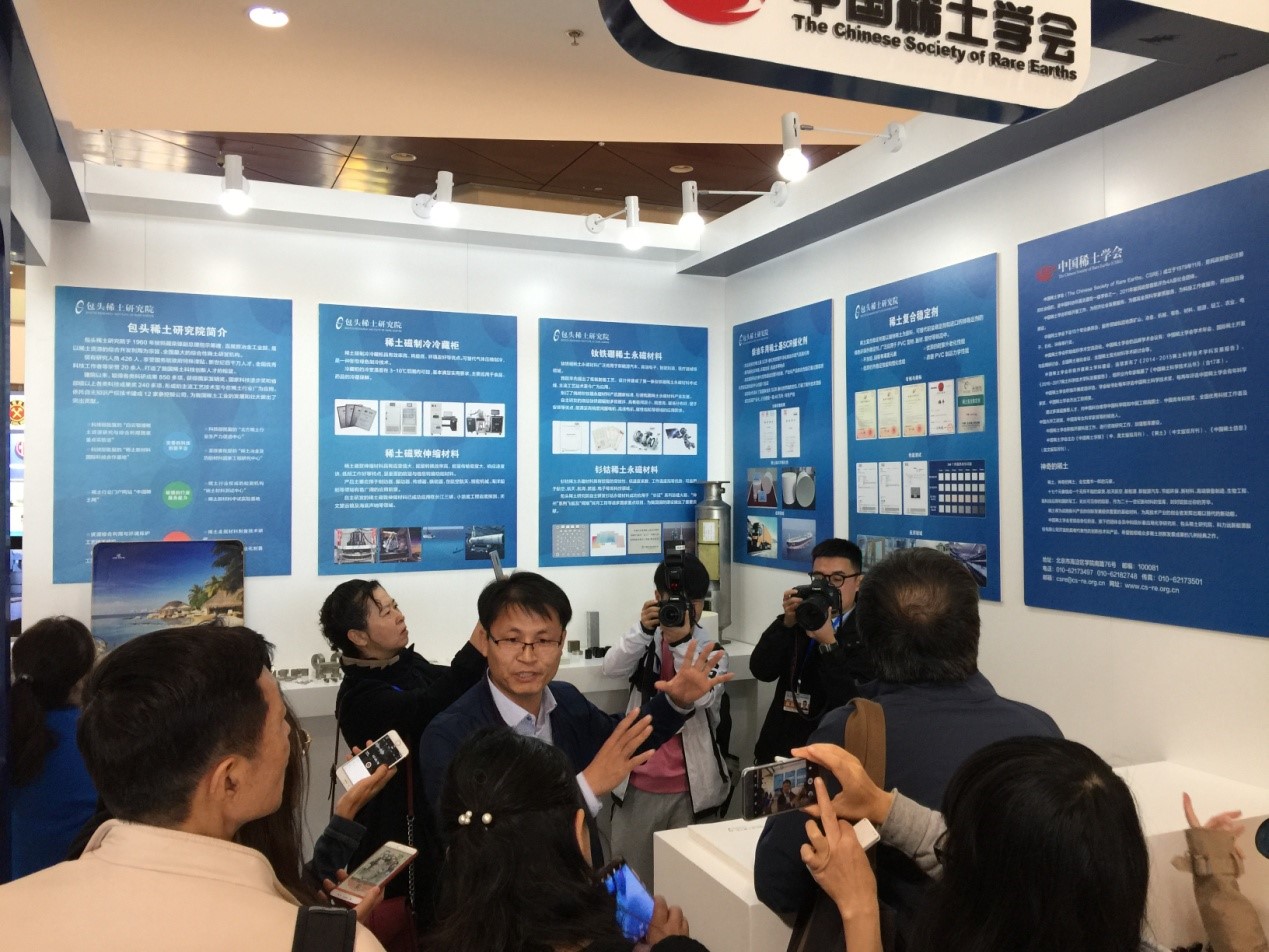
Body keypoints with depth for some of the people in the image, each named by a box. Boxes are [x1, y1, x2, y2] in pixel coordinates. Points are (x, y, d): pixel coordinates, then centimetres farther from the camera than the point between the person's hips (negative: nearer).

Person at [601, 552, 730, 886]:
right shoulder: (646, 641, 5)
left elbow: (703, 697, -19)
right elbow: (612, 667, -14)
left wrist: (682, 642, -30)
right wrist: (644, 629, -29)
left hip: (689, 788, -1)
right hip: (637, 784, 2)